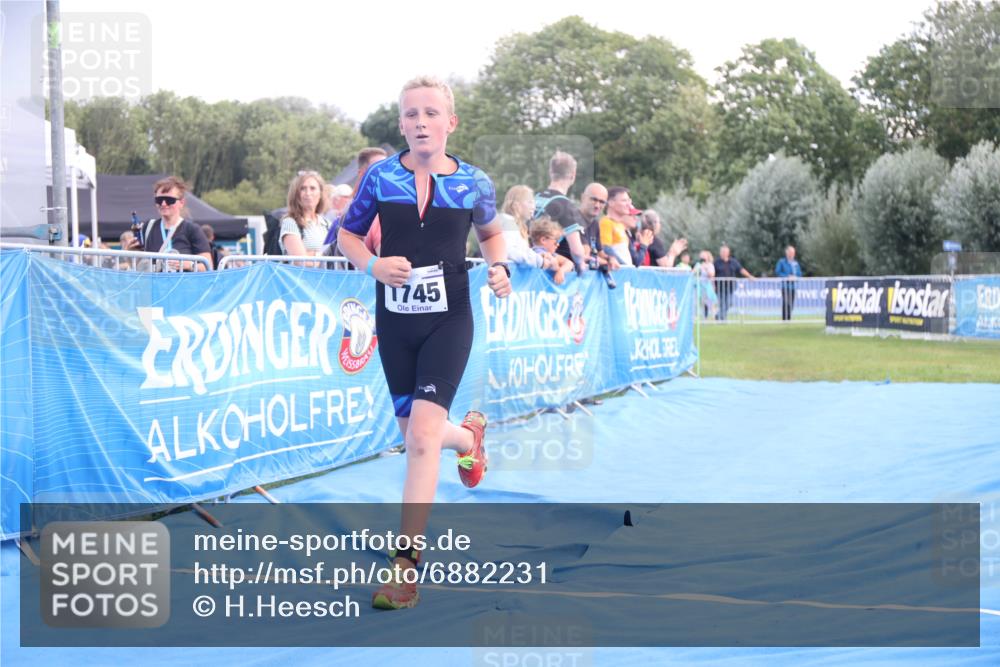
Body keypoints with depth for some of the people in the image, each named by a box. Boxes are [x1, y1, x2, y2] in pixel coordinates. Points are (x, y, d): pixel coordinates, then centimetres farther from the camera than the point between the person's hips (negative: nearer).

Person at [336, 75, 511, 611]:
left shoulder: (473, 183, -3)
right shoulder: (381, 177, -3)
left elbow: (492, 231, 17)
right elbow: (347, 234, 7)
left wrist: (499, 268, -4)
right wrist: (373, 265, -13)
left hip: (448, 320, -2)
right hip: (394, 321, 3)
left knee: (423, 434, -17)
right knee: (415, 434, 13)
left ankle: (405, 562, -12)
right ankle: (468, 435, 52)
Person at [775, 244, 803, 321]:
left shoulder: (795, 263, 16)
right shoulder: (782, 262, 0)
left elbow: (799, 273, 20)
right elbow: (777, 272, -6)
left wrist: (795, 277, -2)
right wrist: (787, 277, -13)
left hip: (793, 286, 5)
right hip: (785, 285, -5)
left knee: (791, 303, 4)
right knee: (785, 303, -11)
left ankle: (789, 319, 11)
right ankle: (784, 319, -10)